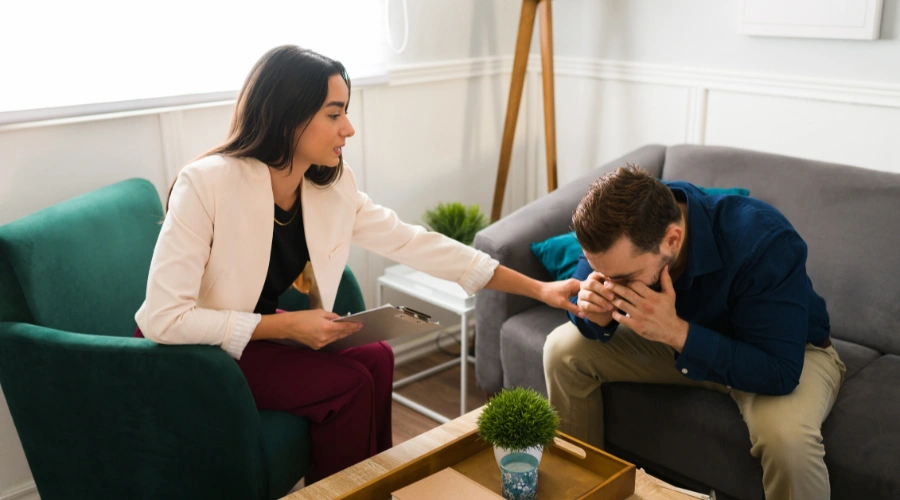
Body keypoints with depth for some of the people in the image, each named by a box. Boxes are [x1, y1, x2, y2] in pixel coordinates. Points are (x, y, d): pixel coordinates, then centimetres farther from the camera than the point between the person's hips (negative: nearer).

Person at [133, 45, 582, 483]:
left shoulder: (334, 189, -10)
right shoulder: (207, 183, -28)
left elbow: (416, 244, -7)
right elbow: (165, 319, -28)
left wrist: (537, 288, -6)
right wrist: (286, 326, -28)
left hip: (254, 334, 6)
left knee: (375, 358, -10)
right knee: (347, 384, -19)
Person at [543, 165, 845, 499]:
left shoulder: (764, 242, -36)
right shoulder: (619, 232, -23)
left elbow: (781, 372, -37)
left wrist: (675, 332, -47)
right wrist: (596, 315, -33)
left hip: (791, 351, -4)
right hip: (680, 340, 5)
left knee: (786, 435, -38)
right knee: (563, 350, -9)